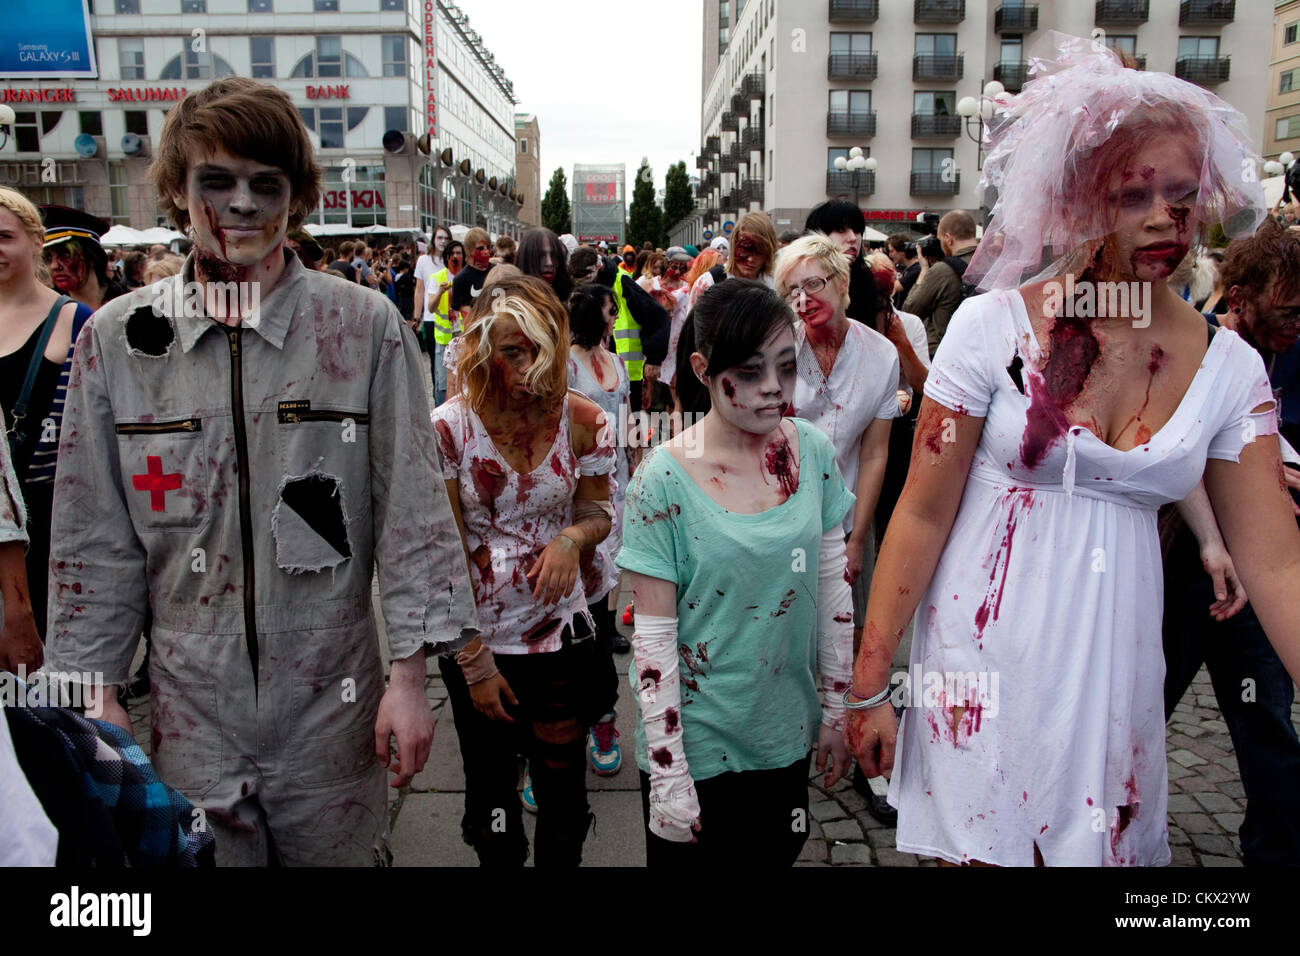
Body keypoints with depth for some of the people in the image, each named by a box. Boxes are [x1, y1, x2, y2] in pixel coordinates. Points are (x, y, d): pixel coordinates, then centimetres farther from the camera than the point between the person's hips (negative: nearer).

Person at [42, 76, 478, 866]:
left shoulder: (367, 326, -8)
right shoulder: (117, 338, -2)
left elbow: (413, 509, -6)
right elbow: (95, 539, 4)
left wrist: (411, 674, -7)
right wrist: (97, 690, 4)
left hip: (334, 702, -1)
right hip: (191, 710, 2)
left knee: (344, 852, 14)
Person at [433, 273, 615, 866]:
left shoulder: (581, 420, -8)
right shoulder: (448, 428, -14)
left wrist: (574, 536, -19)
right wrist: (474, 662, -10)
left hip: (560, 632, 1)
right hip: (476, 637, -1)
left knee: (563, 787, 15)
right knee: (489, 785, 19)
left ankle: (561, 860, 41)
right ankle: (498, 859, 45)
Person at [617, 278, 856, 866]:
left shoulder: (813, 452, -5)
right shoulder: (663, 480, -18)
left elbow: (833, 585, 3)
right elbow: (654, 638, -15)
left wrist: (836, 710, 7)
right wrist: (668, 777, -12)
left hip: (788, 733, 4)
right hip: (696, 744, -4)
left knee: (777, 853, 21)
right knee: (691, 854, 16)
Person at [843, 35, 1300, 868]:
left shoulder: (1228, 366, -1)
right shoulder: (995, 325, -11)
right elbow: (924, 514, -10)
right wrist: (871, 684, -8)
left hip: (1113, 667, 3)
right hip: (984, 653, -3)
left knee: (1103, 845, 17)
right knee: (978, 846, 9)